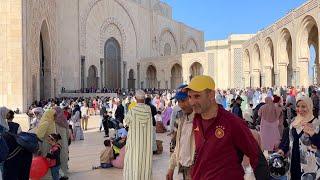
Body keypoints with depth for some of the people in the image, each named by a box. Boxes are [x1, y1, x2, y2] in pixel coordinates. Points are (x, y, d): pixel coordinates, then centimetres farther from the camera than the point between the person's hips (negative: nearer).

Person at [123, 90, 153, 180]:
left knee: (134, 162, 9)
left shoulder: (132, 111, -17)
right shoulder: (149, 109, -10)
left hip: (135, 141, -3)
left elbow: (126, 122, 0)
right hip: (146, 141, 3)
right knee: (146, 161, 14)